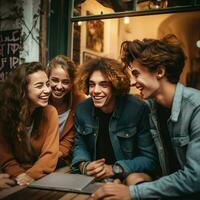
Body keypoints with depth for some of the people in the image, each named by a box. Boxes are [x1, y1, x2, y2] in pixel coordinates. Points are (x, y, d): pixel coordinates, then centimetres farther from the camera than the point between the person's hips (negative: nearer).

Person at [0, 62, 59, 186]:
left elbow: (50, 154, -10)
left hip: (42, 177, -1)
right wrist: (19, 175, -21)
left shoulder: (50, 112, -9)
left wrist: (31, 175, -24)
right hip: (15, 178, 1)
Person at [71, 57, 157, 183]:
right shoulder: (83, 109, -4)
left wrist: (114, 169, -22)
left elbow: (150, 158, -13)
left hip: (129, 173, -5)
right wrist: (83, 165, -11)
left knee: (136, 180, -35)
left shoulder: (138, 109, -16)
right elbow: (80, 145, 11)